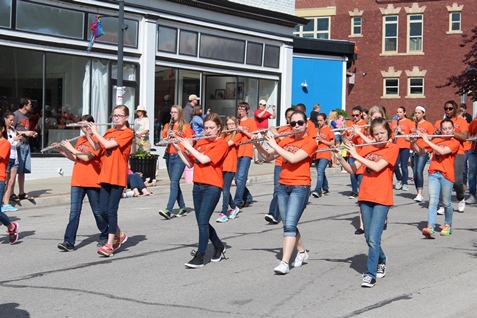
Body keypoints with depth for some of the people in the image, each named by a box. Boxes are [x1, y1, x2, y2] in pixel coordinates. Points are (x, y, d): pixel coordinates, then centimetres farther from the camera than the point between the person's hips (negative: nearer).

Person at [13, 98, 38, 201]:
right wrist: (24, 133, -15)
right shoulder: (16, 115, -9)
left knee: (23, 170, 11)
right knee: (15, 170, -8)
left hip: (26, 145, 9)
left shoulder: (26, 115, 19)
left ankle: (22, 193, 17)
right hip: (18, 145, -9)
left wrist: (32, 133, 11)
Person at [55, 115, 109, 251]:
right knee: (74, 212, -3)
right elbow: (74, 158, 18)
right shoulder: (80, 140, 14)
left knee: (98, 211, 7)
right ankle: (69, 241, -7)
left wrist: (71, 148, -12)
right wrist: (62, 151, 5)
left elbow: (87, 157, -18)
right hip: (77, 182, 5)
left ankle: (104, 237, 25)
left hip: (93, 182, -5)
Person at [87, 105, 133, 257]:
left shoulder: (128, 133, -6)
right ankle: (119, 235, 25)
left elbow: (107, 145, -16)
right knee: (103, 210, 4)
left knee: (111, 210, -9)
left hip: (118, 176, -6)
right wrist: (87, 133, 2)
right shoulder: (109, 132, 16)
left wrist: (95, 132, -5)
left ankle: (110, 245, -6)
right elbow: (96, 147, 12)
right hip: (105, 175, 7)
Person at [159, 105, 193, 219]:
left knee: (174, 183, -15)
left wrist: (177, 137, -15)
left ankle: (168, 210, -24)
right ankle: (182, 208, 20)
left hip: (179, 156, -6)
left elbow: (190, 143, -6)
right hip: (169, 156, 6)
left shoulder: (185, 127, -1)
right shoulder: (167, 126, 14)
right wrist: (167, 139, -5)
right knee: (175, 183, 10)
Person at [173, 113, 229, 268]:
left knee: (203, 221, -13)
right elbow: (190, 163, 12)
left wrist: (189, 147, -9)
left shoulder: (222, 143, -7)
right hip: (198, 185, 7)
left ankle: (199, 257, -8)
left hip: (212, 186, -7)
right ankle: (219, 246, 33)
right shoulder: (200, 142, 13)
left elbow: (204, 159, -18)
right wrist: (178, 149, 1)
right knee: (202, 222, 12)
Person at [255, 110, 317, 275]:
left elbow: (293, 158, -21)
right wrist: (257, 144, -2)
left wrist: (274, 145, -15)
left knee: (289, 224, -15)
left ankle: (284, 263, -17)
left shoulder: (310, 142, -7)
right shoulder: (286, 140, 12)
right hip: (283, 186, 6)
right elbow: (269, 156, 14)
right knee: (288, 224, 12)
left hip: (300, 187, -6)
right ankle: (302, 253, 31)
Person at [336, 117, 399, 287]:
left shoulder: (392, 148, -4)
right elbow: (352, 170, 6)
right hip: (365, 197, 5)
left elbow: (377, 167, -17)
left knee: (373, 238, -13)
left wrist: (356, 155, -15)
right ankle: (381, 260, 38)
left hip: (381, 199, -5)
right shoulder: (367, 148, 11)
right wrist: (340, 158, -11)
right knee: (369, 238, 13)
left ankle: (370, 274, -10)